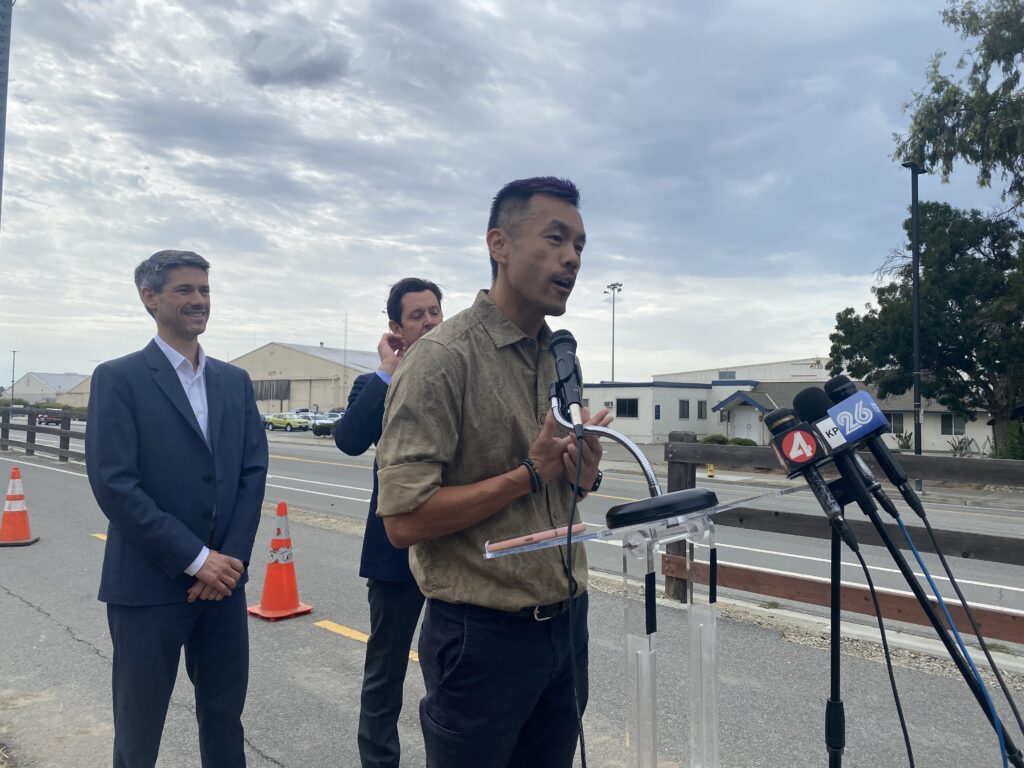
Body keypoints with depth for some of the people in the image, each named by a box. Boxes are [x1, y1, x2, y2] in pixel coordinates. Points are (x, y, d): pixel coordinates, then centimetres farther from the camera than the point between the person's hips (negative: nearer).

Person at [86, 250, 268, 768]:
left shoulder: (235, 381, 9)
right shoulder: (119, 378, -6)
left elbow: (253, 472, 5)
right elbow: (113, 485, -14)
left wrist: (231, 558, -6)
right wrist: (195, 559, -16)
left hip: (224, 578, 4)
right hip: (148, 584, -4)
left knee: (225, 718, 15)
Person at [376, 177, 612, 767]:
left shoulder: (560, 359, 7)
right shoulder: (444, 358, -16)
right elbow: (404, 519, -21)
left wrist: (584, 475, -5)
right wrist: (530, 473, -21)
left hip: (567, 622, 7)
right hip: (484, 634, -7)